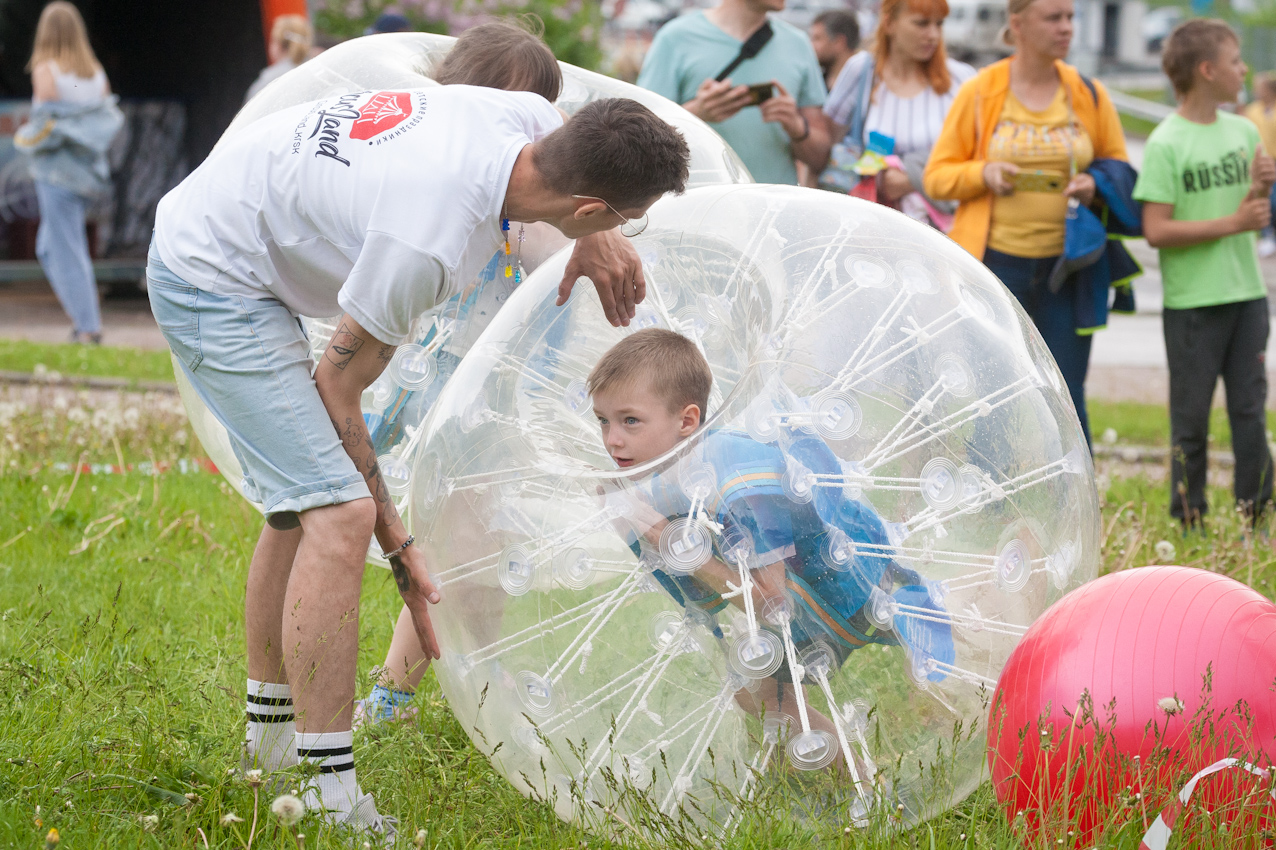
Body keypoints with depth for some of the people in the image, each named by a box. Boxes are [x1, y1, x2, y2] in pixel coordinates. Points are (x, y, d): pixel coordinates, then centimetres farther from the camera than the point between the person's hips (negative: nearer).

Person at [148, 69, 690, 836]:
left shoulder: (526, 117, -11)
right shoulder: (430, 242, -33)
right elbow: (337, 391, -18)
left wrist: (596, 240, 1)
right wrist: (399, 545, -12)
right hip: (214, 287, -10)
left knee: (303, 502, 19)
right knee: (341, 515, -18)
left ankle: (269, 745, 33)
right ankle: (331, 800, -17)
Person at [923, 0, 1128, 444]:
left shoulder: (1089, 95, 7)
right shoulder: (978, 93, 0)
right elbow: (937, 175, 3)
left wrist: (1096, 186, -7)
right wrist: (983, 174, -16)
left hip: (1067, 267, 2)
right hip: (995, 262, -2)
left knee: (1065, 398, 0)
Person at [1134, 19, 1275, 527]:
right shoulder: (1166, 144, -11)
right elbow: (1157, 231, -16)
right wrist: (1232, 222, -16)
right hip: (1192, 300, -5)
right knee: (1191, 415, 4)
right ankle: (1189, 520, 13)